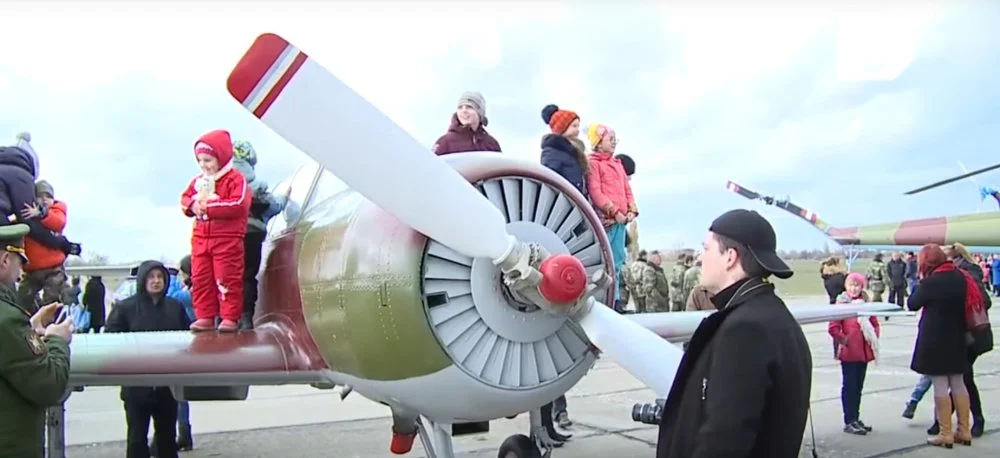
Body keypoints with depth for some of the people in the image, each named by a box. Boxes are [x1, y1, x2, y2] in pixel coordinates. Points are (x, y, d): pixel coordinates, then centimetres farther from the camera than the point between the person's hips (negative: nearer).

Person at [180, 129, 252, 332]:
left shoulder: (236, 179, -8)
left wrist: (208, 207, -19)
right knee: (200, 278, 8)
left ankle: (230, 318, 3)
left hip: (228, 239, -7)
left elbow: (238, 205, -20)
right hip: (201, 238, 7)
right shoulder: (198, 181, 13)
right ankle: (205, 317, 16)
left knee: (227, 279, -3)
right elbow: (185, 198, 15)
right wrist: (193, 205, -10)